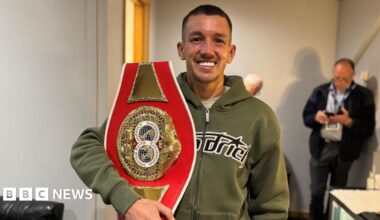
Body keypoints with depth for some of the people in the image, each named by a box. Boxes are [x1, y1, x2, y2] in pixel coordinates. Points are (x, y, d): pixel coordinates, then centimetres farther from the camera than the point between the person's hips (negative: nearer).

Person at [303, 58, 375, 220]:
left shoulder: (364, 96, -1)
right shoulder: (320, 91, 5)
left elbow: (368, 128, -4)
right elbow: (306, 117, 6)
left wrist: (349, 122, -21)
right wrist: (316, 117, -16)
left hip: (344, 151, -1)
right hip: (320, 148, 1)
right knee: (316, 192, 7)